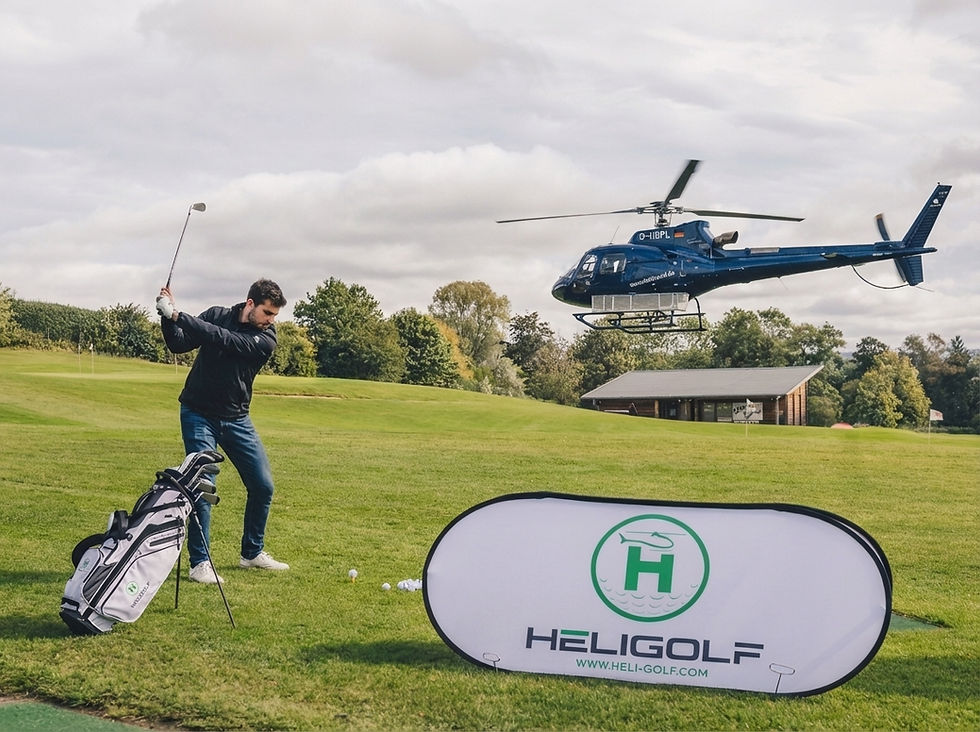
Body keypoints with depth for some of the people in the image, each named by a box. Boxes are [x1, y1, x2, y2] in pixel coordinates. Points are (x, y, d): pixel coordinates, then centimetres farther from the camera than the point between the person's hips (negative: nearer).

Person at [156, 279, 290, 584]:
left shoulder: (266, 339, -10)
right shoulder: (216, 315, -5)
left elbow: (224, 339, -24)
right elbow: (179, 345, -8)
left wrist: (177, 315, -27)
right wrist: (168, 318, -26)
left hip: (236, 419, 2)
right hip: (199, 415, -2)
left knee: (262, 486, 4)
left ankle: (253, 552, 24)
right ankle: (199, 562, -2)